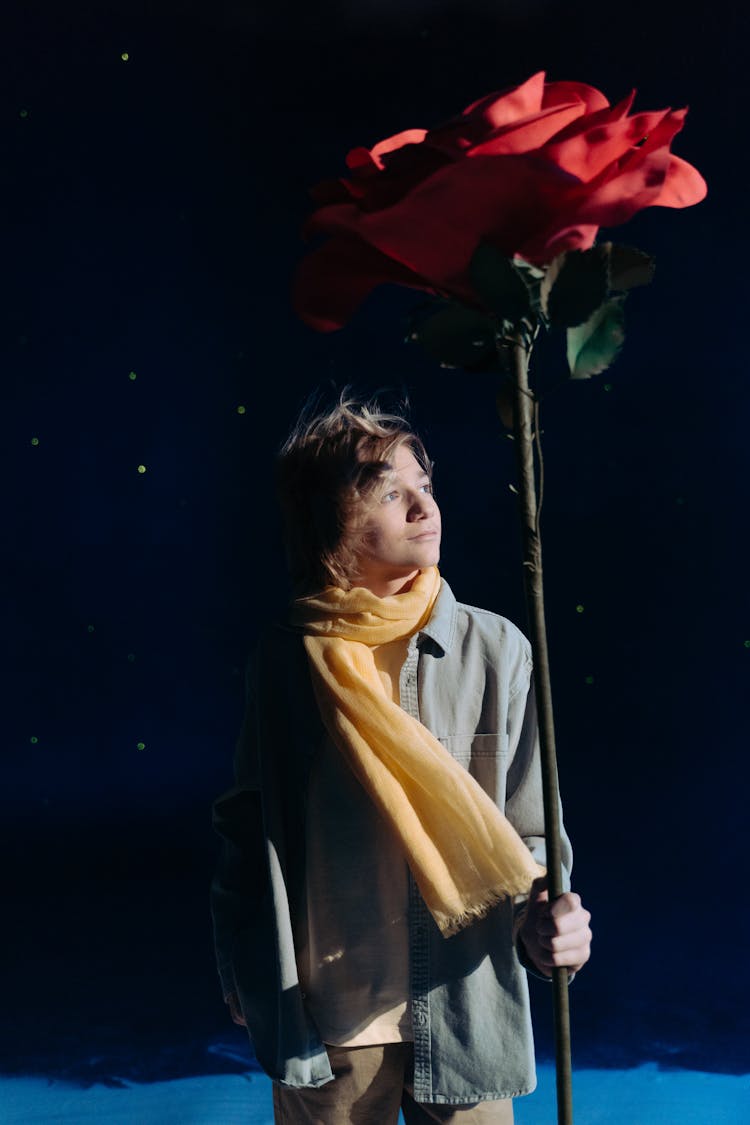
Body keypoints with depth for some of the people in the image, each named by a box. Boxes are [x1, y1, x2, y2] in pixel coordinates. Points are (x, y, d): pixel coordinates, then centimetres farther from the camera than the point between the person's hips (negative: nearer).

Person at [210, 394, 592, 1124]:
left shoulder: (495, 650, -7)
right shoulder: (286, 661, -6)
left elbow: (529, 833, -3)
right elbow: (247, 829, 4)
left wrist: (542, 922, -21)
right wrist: (243, 975, 7)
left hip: (466, 1009, 0)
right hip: (325, 1018, 0)